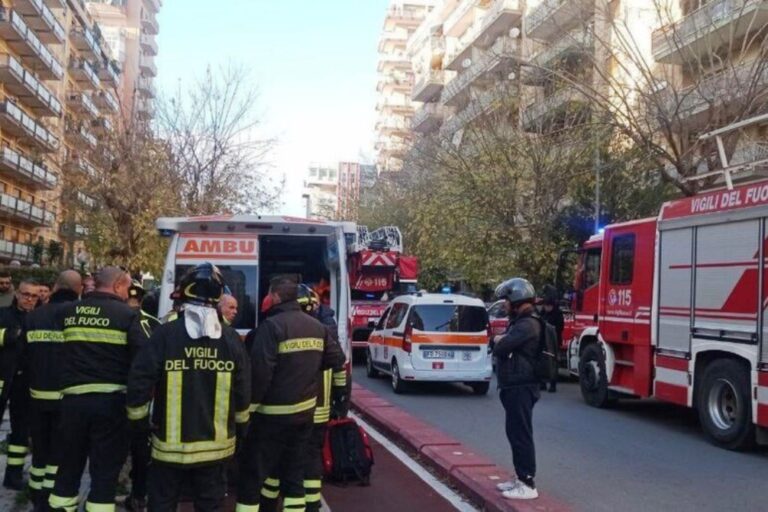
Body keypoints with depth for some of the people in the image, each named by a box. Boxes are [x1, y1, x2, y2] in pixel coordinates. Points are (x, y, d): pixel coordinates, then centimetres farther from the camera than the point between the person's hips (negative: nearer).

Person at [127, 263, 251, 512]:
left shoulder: (165, 334, -10)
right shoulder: (231, 339, -3)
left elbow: (140, 380, -10)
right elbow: (243, 390, 0)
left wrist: (139, 420, 5)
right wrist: (241, 426, 14)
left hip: (172, 442, -2)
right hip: (215, 443, 2)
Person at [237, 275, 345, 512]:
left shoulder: (272, 325, -15)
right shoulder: (317, 326, 8)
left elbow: (260, 371, -21)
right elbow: (337, 358, 13)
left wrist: (250, 406, -14)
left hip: (274, 414, -7)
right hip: (305, 411, 7)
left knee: (252, 474, 1)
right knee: (294, 473, 16)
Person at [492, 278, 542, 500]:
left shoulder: (527, 324, -17)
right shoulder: (520, 322, 17)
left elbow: (500, 348, -23)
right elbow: (499, 347, 18)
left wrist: (500, 341, -1)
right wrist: (502, 341, -3)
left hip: (521, 388, -11)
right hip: (515, 386, 11)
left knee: (521, 434, -8)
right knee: (515, 433, 15)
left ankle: (528, 485, -4)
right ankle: (521, 479, 24)